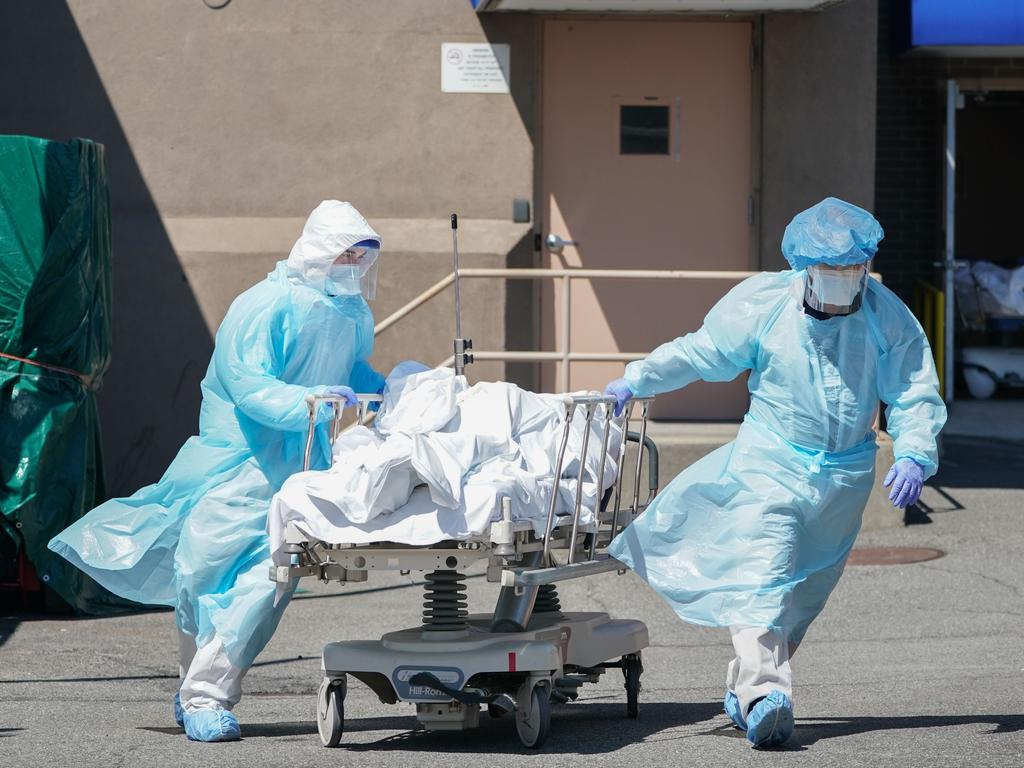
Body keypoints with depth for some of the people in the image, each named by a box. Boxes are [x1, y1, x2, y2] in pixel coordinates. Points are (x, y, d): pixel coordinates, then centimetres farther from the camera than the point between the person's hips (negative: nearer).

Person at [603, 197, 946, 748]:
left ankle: (743, 690, 24)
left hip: (844, 476, 3)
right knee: (761, 573, -20)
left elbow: (916, 394, -6)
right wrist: (636, 381, -3)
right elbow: (701, 352, 2)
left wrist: (913, 455, -23)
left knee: (804, 588, 10)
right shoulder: (764, 302, -8)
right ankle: (763, 693, -32)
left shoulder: (889, 319, -6)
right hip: (770, 461, -2)